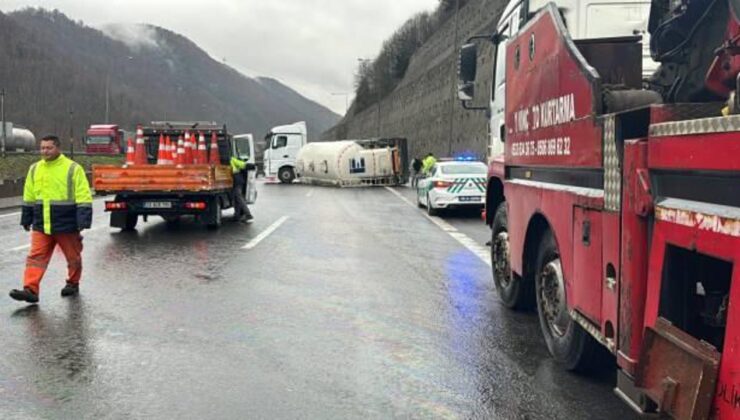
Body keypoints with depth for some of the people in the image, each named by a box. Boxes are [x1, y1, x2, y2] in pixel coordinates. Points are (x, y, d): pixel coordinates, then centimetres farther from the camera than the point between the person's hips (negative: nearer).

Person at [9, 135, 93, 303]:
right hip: (41, 226, 4)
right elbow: (28, 198, 17)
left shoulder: (73, 168, -8)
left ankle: (73, 284, 30)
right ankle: (30, 290, -6)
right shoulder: (34, 169, 8)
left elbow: (84, 198, -11)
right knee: (36, 257, -4)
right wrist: (26, 219, 17)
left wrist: (83, 221, -17)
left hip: (66, 225, -4)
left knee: (73, 257, 11)